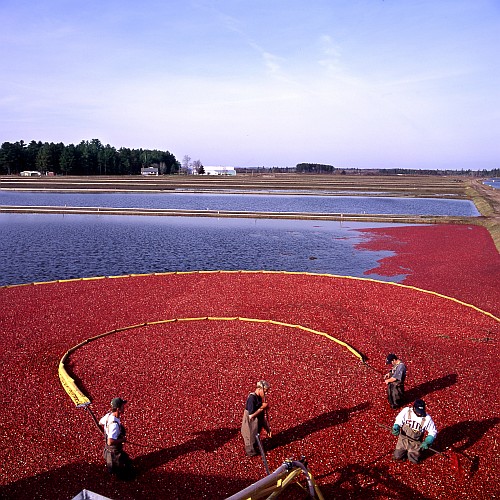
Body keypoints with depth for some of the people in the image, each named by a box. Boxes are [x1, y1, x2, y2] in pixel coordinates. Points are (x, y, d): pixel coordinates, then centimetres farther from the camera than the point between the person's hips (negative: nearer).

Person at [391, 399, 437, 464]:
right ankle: (405, 451, 34)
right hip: (403, 439, 1)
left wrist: (427, 442, -20)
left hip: (415, 443, -1)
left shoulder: (427, 418, -19)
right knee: (397, 457, 4)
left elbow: (433, 432, -7)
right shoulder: (406, 411, -18)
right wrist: (396, 428, -21)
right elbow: (398, 421, -2)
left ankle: (415, 452, 29)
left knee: (414, 460, -1)